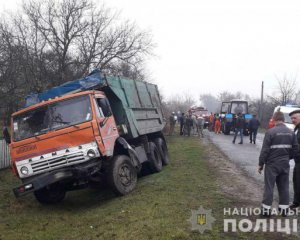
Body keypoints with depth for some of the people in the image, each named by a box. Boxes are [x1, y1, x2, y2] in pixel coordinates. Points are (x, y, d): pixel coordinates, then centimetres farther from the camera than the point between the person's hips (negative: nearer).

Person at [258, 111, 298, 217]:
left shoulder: (270, 132, -14)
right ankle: (284, 209, 20)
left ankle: (266, 209, 6)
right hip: (285, 164, 5)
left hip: (272, 164, -5)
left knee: (269, 187, 2)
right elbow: (295, 148, 7)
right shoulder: (291, 132, 3)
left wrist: (261, 164, -7)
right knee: (284, 187, 13)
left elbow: (265, 150, -14)